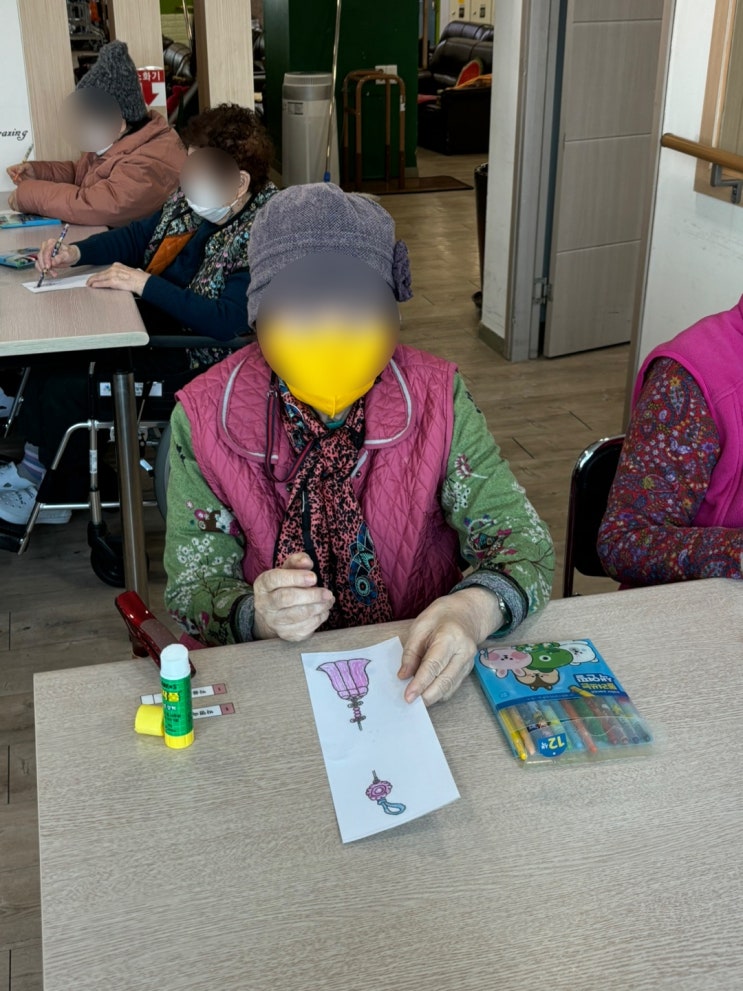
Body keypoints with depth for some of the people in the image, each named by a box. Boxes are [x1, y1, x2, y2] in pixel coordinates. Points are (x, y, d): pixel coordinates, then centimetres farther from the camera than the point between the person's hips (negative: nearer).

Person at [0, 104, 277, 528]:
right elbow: (138, 236, 13)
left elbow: (227, 322, -32)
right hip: (154, 317, 9)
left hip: (193, 353, -9)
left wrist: (144, 283, -29)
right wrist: (75, 252, -4)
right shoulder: (192, 198, -1)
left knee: (64, 387, -16)